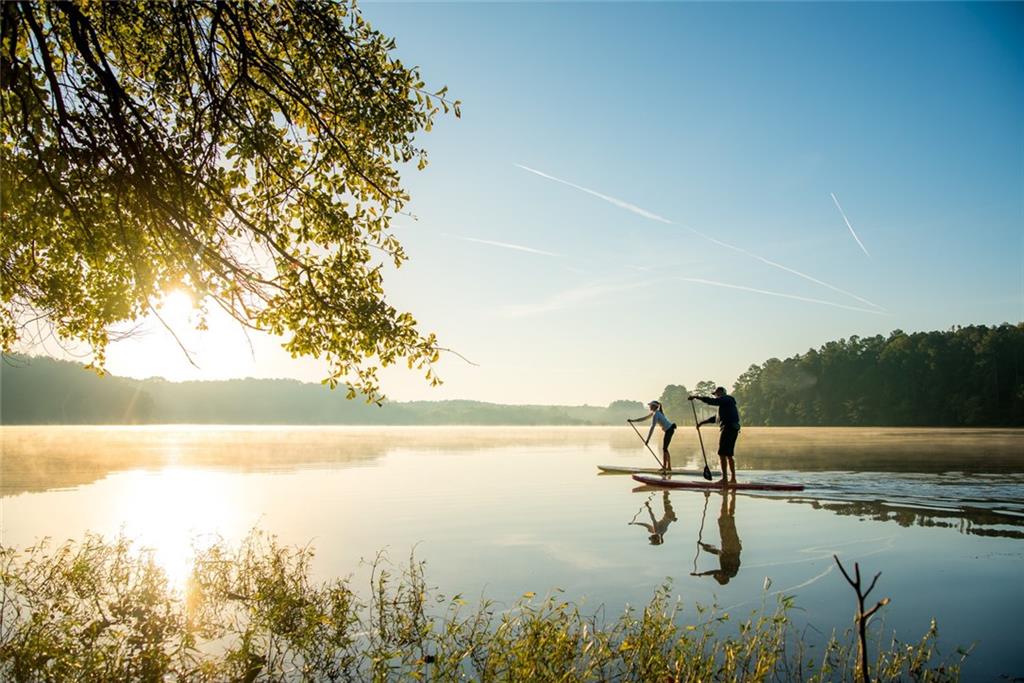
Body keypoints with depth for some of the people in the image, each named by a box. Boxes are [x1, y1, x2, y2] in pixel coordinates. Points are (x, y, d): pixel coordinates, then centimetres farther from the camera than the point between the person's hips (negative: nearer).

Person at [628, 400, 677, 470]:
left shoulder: (655, 414, -17)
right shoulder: (654, 413, 12)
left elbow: (652, 428, -22)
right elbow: (644, 418, 20)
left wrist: (647, 440, -24)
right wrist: (632, 420, 16)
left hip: (669, 430, -10)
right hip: (669, 430, 10)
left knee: (664, 448, -8)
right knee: (665, 448, 13)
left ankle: (664, 467, -7)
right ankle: (669, 466, 16)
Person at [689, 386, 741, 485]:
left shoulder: (726, 399, -3)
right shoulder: (726, 403, 27)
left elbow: (711, 401, -19)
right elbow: (716, 418, 29)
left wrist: (696, 397, -13)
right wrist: (702, 422, 25)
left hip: (728, 428, -10)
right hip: (732, 429, 10)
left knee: (722, 454, -10)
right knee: (729, 455, 12)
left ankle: (724, 478, -12)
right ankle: (733, 478, 15)